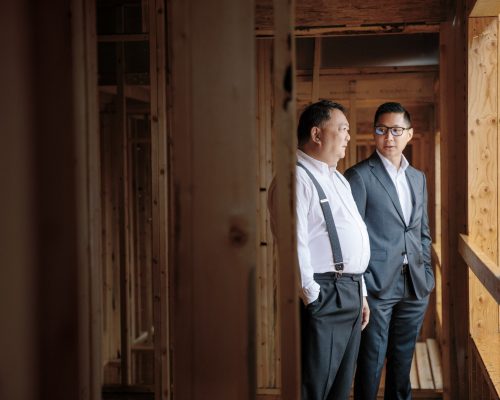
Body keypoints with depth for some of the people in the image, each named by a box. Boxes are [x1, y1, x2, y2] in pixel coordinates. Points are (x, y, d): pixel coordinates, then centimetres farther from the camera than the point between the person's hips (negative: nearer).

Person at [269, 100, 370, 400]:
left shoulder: (339, 179, 19)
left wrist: (361, 293, 20)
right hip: (324, 294, -9)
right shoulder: (297, 178, -12)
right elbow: (294, 243, -19)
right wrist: (312, 296, -18)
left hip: (351, 293, 9)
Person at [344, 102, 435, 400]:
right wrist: (360, 284, -12)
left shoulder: (418, 177, 14)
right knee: (372, 360, 2)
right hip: (377, 286, -6)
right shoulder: (359, 175, -6)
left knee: (403, 360, 15)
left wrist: (427, 273, 11)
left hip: (415, 287, 6)